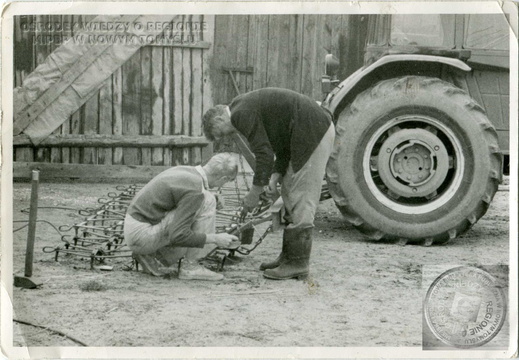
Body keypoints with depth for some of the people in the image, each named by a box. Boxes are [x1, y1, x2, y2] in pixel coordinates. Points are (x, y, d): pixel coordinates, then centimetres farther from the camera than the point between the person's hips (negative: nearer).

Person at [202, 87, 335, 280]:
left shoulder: (242, 115, -12)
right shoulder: (248, 107, 19)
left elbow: (264, 154, -16)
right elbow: (284, 140, 19)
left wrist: (254, 193, -8)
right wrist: (276, 175, 8)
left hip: (314, 134, -11)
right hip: (315, 132, 11)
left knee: (301, 199, -8)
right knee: (290, 194, 14)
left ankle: (298, 263, -5)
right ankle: (288, 256, 19)